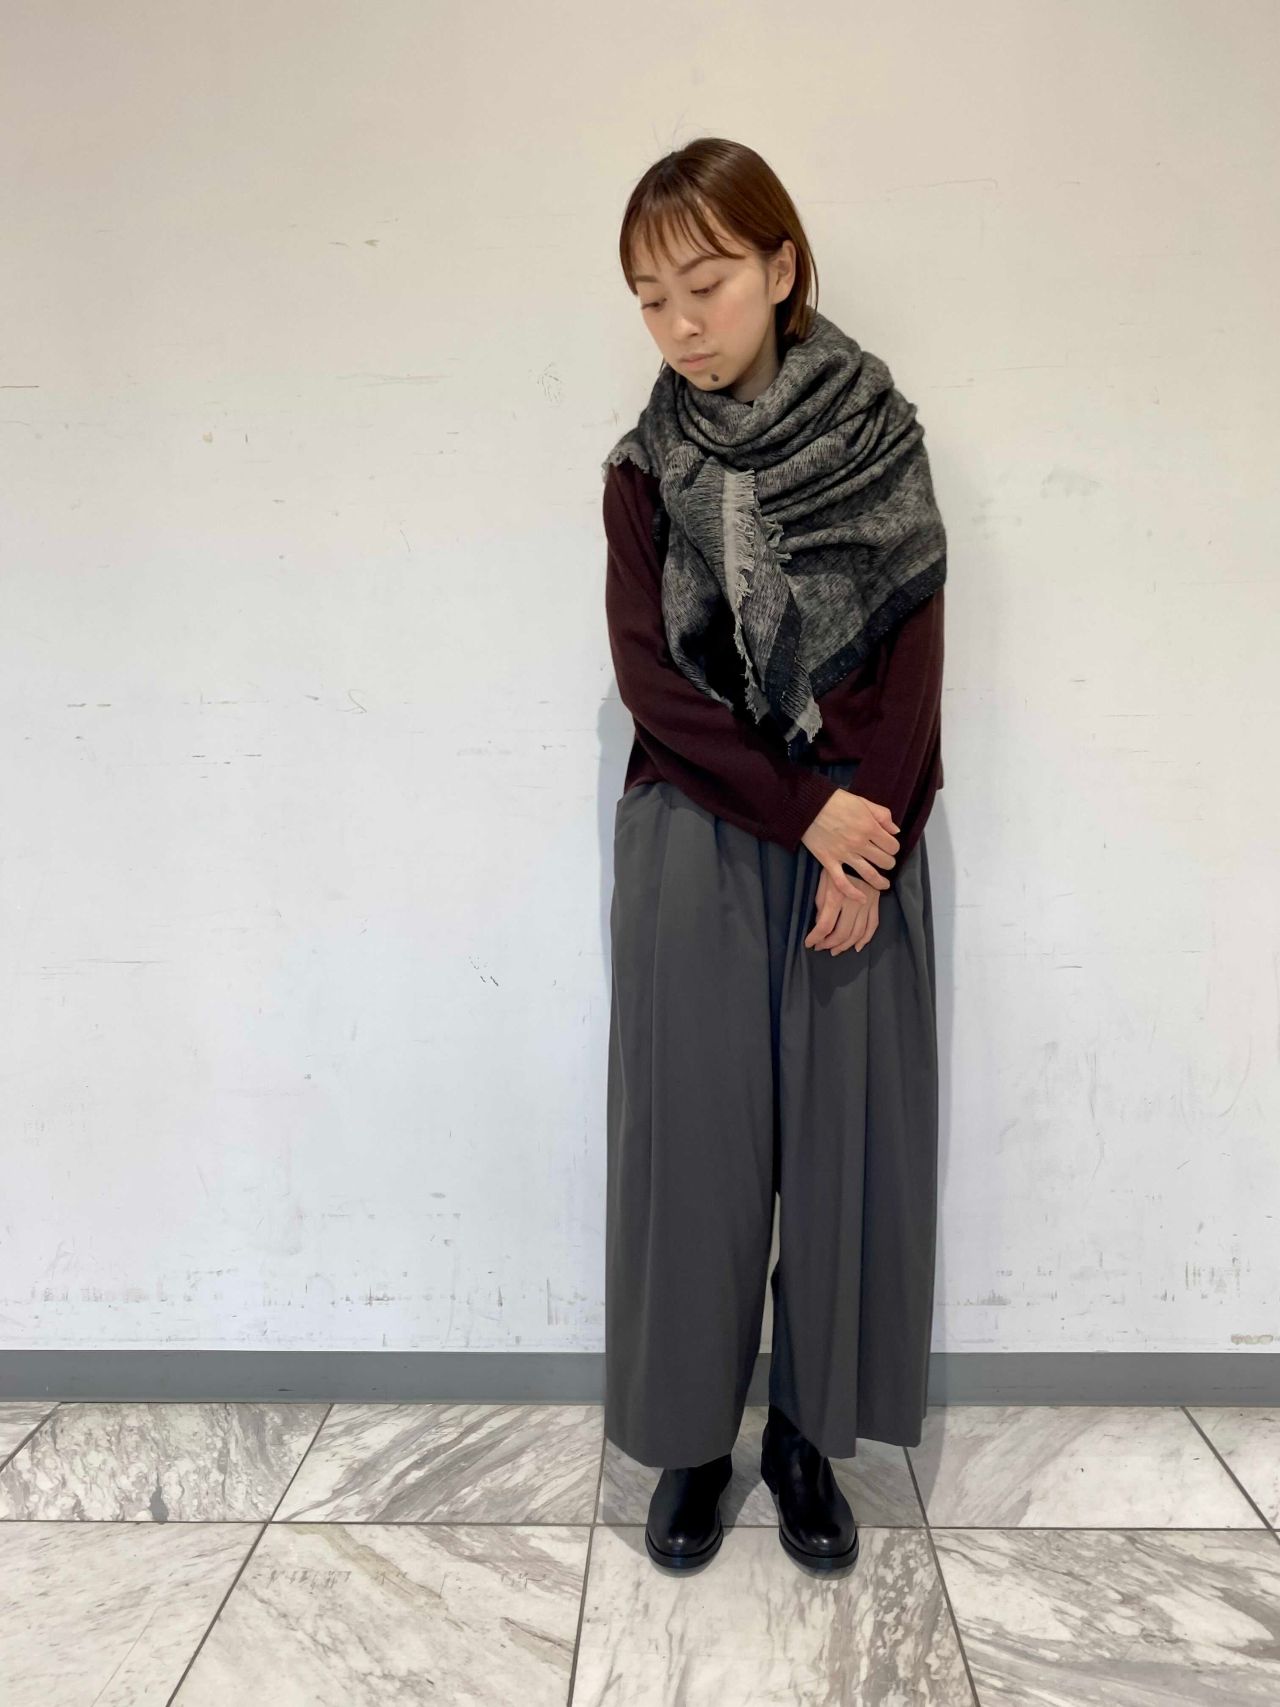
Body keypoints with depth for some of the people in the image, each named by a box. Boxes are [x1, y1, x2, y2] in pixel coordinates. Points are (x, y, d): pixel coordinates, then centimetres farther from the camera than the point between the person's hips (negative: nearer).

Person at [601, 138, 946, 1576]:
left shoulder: (879, 443, 3)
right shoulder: (646, 471, 4)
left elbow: (913, 658, -1)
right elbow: (651, 677, -4)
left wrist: (871, 842, -12)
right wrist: (805, 810, -12)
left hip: (860, 836, 1)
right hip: (696, 839, 0)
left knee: (845, 1133, 5)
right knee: (694, 1132, 4)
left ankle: (809, 1432, 24)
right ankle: (691, 1436, 22)